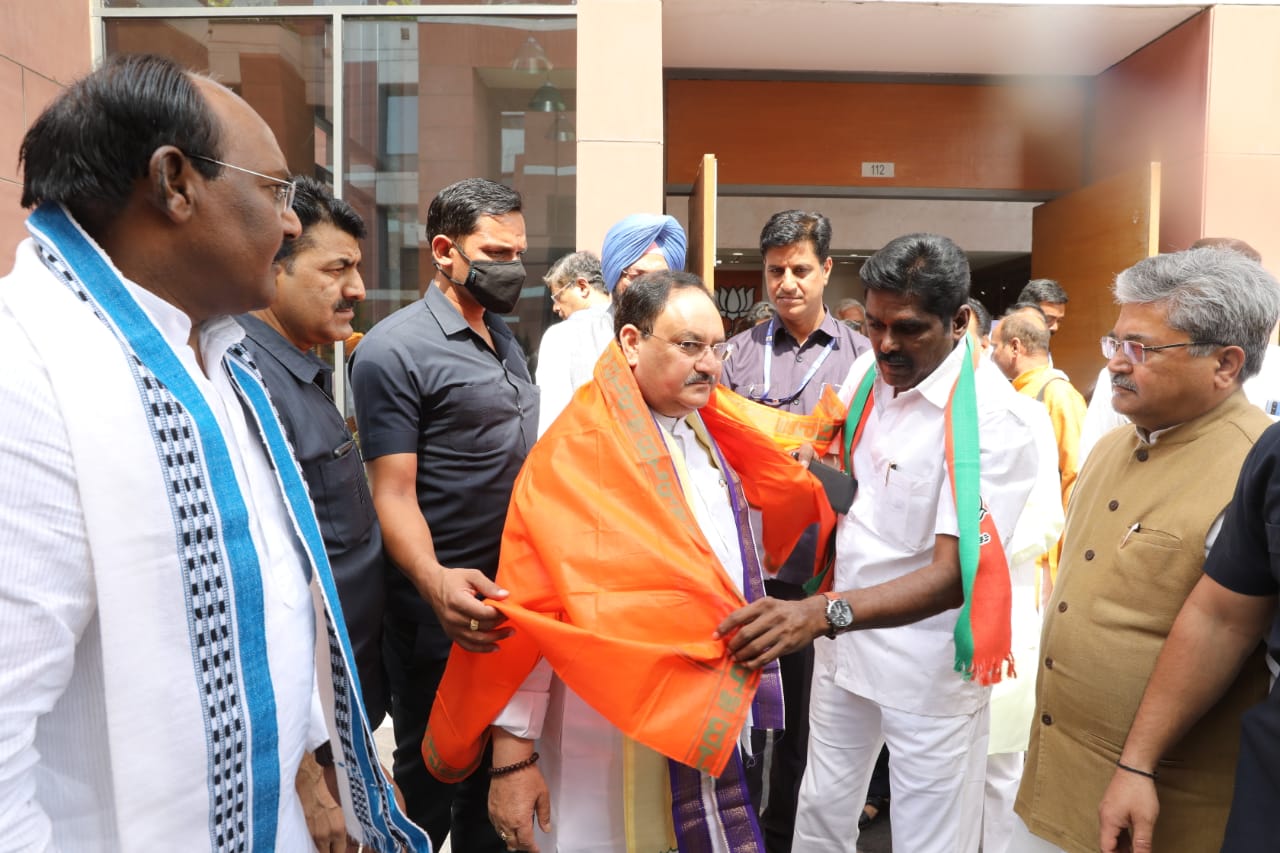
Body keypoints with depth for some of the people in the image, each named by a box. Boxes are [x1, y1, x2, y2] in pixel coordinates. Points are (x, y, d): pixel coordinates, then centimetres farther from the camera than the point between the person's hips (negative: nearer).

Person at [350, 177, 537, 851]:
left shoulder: (504, 338, 11)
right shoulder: (394, 350, -13)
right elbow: (394, 493, -18)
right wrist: (436, 583, -35)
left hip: (514, 598, 7)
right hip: (445, 607, -7)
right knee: (430, 777, 11)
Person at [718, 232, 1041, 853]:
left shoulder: (991, 420, -21)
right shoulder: (869, 372, -1)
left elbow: (950, 576, -28)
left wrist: (823, 613, -40)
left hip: (928, 666, -5)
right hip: (845, 640, 6)